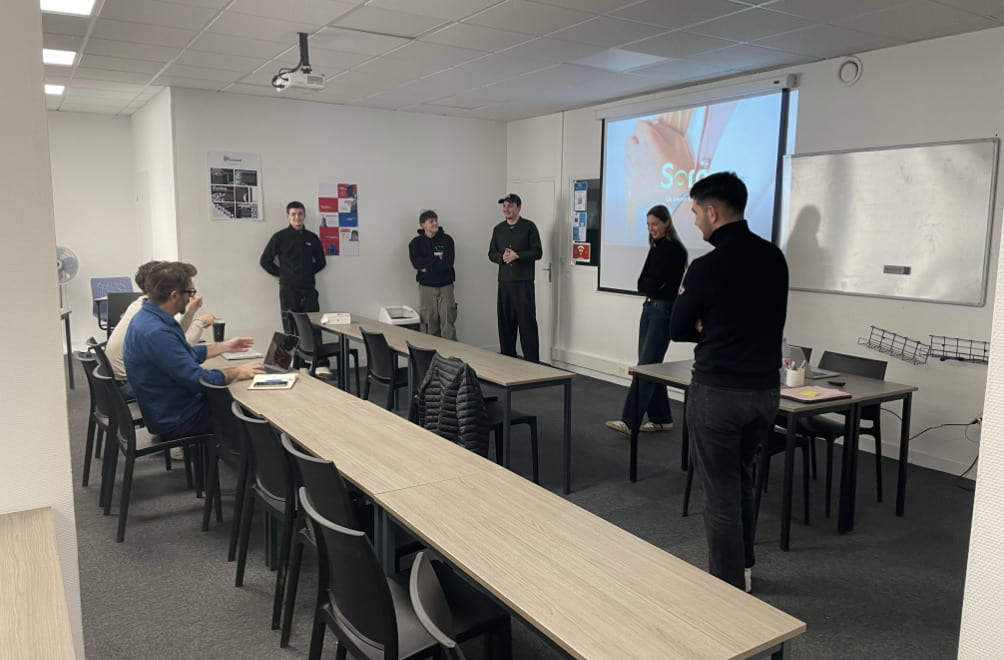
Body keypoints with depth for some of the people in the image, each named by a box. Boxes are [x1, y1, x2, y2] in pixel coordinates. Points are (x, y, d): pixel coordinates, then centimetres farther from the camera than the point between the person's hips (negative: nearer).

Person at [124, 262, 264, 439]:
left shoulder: (149, 317, 5)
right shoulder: (156, 332, -29)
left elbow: (187, 354, 21)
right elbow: (199, 380, -26)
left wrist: (225, 346, 24)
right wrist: (237, 372, -11)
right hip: (176, 422, -10)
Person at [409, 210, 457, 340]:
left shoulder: (447, 240, 2)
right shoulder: (416, 242, 6)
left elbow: (447, 263, -10)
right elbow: (417, 263, -10)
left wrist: (428, 268, -8)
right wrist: (437, 258, -9)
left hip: (445, 285, -1)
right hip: (426, 287, 1)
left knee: (448, 322, -5)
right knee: (429, 322, 1)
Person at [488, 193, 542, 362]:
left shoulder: (529, 227, 0)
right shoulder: (498, 229, 14)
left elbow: (537, 252, -4)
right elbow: (491, 254, 15)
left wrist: (517, 255, -15)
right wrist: (502, 257, -6)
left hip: (524, 283, -5)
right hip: (504, 283, 5)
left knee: (527, 323, -5)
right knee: (505, 323, 7)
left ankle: (532, 362, -1)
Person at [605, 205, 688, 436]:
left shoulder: (674, 250, -11)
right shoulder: (655, 248, 14)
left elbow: (656, 283, -15)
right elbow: (643, 284, 12)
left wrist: (651, 285, 3)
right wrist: (652, 286, -6)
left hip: (664, 310, -9)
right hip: (649, 307, 9)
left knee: (646, 365, -11)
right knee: (649, 365, 9)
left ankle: (630, 421, -12)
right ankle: (661, 418, 18)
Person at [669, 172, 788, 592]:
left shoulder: (707, 267, -17)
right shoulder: (774, 258, 3)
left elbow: (678, 331, -5)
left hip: (718, 391, -7)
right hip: (765, 388, 7)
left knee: (721, 491, 6)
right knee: (742, 479, 24)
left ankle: (729, 588, 17)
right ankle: (743, 568, 37)